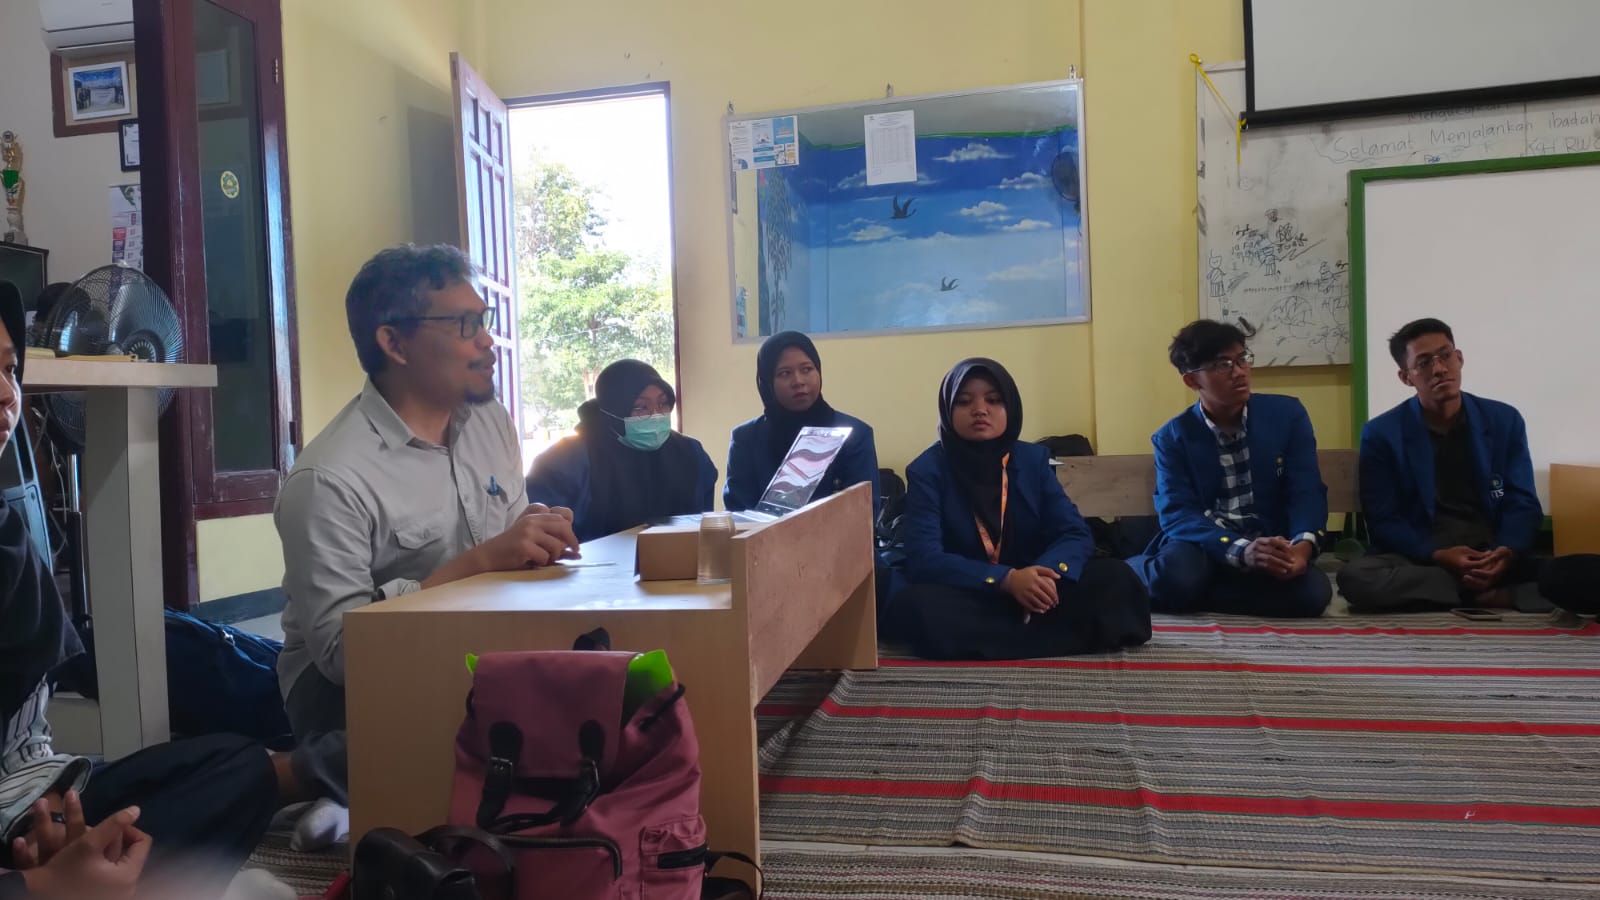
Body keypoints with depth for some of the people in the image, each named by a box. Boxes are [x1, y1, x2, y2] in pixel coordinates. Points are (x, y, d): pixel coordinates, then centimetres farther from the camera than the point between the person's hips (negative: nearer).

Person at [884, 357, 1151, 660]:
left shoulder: (1033, 459, 4)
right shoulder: (927, 470, -7)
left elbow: (1076, 534, -3)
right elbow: (924, 559, -19)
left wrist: (1047, 573, -27)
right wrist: (1007, 579, -32)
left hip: (1032, 595, 2)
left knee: (1115, 579, -19)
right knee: (912, 607, -36)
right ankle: (1054, 633, -27)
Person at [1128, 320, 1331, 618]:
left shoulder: (1287, 414, 2)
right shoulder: (1172, 437, -3)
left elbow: (1307, 492, -4)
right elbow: (1178, 514, -13)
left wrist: (1302, 546, -27)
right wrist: (1243, 551, -31)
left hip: (1272, 548, 3)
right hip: (1204, 546, -3)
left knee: (1312, 590, -29)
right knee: (1176, 576, -37)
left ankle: (1193, 596, -12)